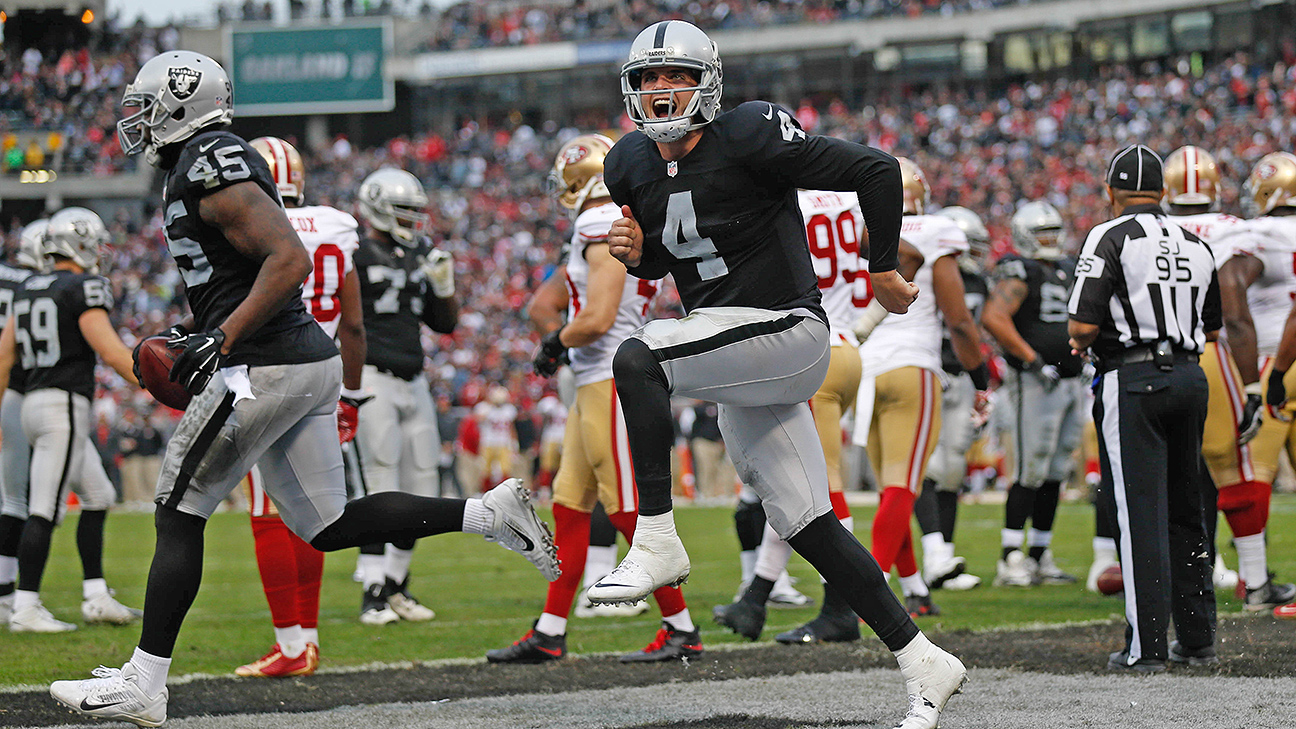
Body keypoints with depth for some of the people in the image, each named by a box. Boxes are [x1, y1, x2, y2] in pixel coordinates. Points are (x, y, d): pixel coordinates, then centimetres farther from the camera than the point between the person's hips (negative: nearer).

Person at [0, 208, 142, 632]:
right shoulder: (83, 290, -9)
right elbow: (113, 353, -15)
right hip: (64, 406, -9)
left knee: (98, 497, 17)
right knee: (44, 512, -9)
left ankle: (96, 597, 17)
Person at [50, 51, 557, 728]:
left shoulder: (211, 169, -14)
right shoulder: (212, 162, 17)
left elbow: (289, 261, -23)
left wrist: (222, 339, -22)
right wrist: (198, 332, 22)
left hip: (264, 368, -10)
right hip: (310, 360, 10)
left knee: (178, 515, -2)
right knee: (327, 526, 11)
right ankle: (487, 513, 5)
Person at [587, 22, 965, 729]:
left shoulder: (749, 138, -17)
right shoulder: (632, 166, 6)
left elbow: (876, 171, -15)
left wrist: (883, 271, -6)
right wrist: (635, 252, -1)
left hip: (785, 331, -8)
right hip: (735, 356, 8)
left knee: (636, 359, -26)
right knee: (807, 526, 6)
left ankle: (656, 544, -22)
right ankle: (923, 664, 14)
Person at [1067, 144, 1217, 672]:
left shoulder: (1111, 239, -7)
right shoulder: (1195, 245, 12)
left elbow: (1083, 326, -13)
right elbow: (1211, 330, 18)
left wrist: (1081, 342, 9)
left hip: (1134, 383, -6)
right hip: (1190, 376, 6)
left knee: (1142, 515, -6)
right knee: (1186, 514, 14)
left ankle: (1146, 647, -7)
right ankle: (1197, 638, 18)